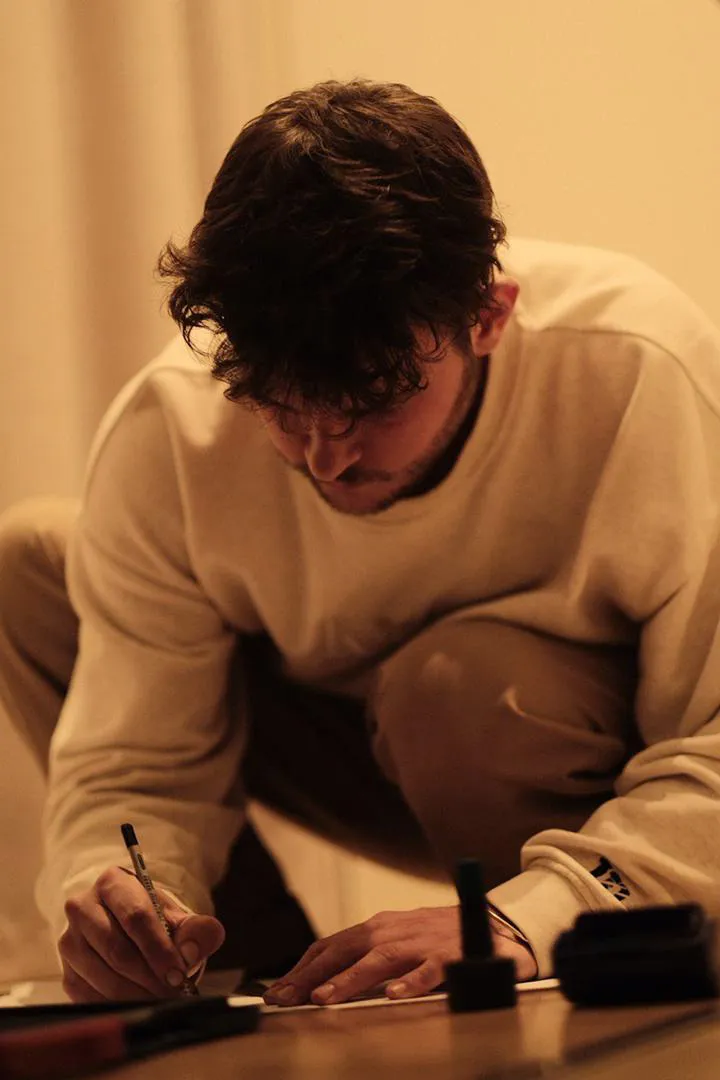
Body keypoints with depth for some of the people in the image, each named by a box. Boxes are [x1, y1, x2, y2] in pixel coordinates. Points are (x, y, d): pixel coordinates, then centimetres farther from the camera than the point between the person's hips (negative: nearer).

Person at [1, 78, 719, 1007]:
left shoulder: (640, 377, -34)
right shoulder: (166, 433, -23)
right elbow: (132, 769, -16)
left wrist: (525, 919, -47)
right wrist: (119, 900, -39)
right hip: (386, 767, 4)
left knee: (461, 676, -37)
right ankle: (282, 1001, -1)